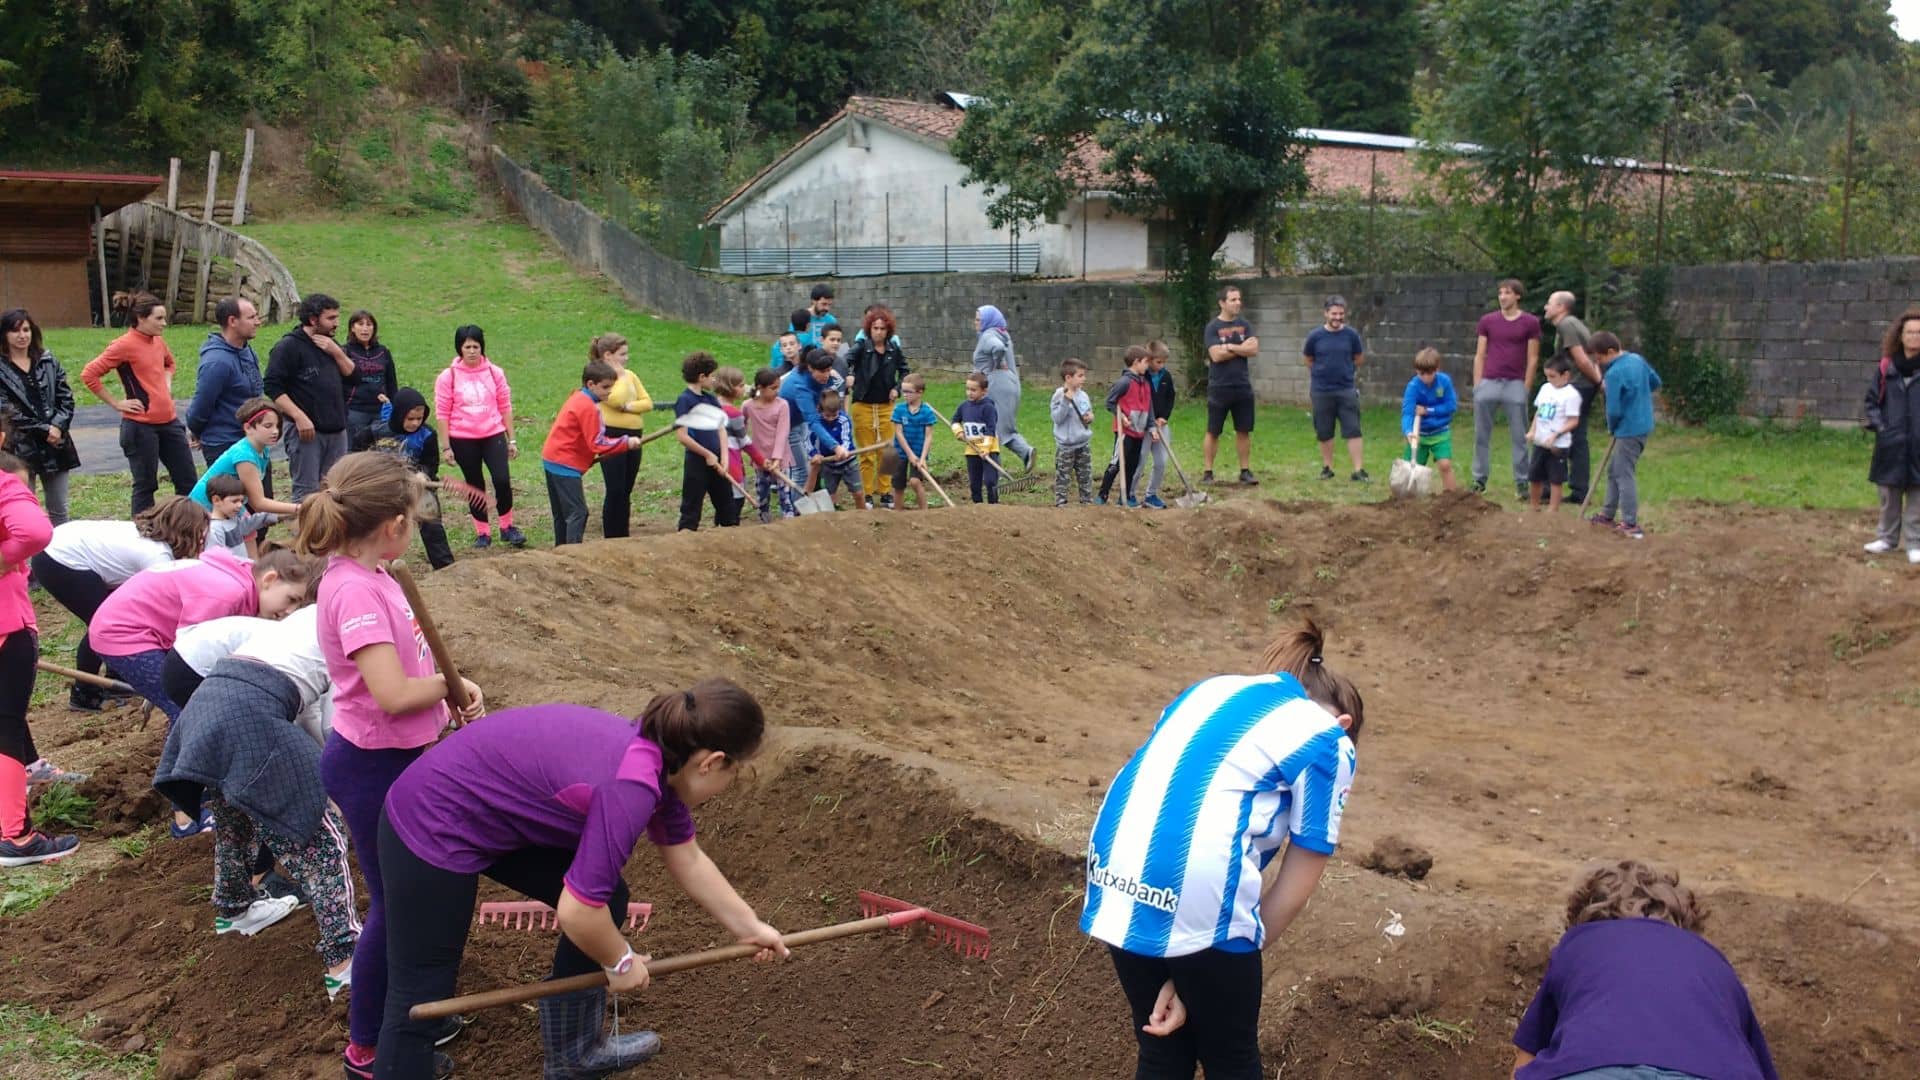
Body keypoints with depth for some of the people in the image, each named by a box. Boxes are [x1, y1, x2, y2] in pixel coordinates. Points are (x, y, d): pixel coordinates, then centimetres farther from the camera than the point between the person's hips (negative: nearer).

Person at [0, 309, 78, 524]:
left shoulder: (48, 362, 10)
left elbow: (66, 398, 7)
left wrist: (58, 426, -10)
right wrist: (45, 430, -12)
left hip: (55, 444, 4)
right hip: (20, 449, -4)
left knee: (58, 510, 10)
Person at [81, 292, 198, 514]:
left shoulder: (158, 341, 10)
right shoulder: (124, 345, -12)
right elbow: (89, 374, -14)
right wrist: (117, 403, -12)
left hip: (169, 422, 7)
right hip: (141, 426, -7)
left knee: (188, 481, 8)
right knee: (145, 485, 3)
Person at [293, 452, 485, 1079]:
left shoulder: (369, 577, 2)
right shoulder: (355, 591, -27)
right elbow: (393, 694, -32)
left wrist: (453, 688, -5)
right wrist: (453, 682, -14)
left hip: (398, 760, 9)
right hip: (372, 767, -9)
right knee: (393, 904, 6)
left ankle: (400, 1012, 42)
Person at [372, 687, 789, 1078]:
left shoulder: (660, 757, 0)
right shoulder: (630, 786, -29)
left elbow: (687, 860, 16)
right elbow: (578, 910, -27)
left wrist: (749, 926, 23)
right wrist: (620, 962, -8)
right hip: (434, 826, -10)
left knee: (607, 901, 15)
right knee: (420, 999, -3)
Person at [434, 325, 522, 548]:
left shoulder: (494, 372, 2)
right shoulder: (448, 377, -3)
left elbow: (505, 407, 8)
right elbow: (443, 414, -1)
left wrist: (511, 440, 8)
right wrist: (445, 447, -3)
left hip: (493, 435, 0)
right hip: (463, 439, 0)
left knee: (502, 480, -12)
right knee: (475, 486, 10)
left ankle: (507, 527, 7)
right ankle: (482, 533, 21)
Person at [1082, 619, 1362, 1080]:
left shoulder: (1215, 688, 28)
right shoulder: (1329, 744, 13)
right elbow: (1292, 892, 10)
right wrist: (1196, 980, 13)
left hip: (1116, 865, 5)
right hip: (1198, 888, -5)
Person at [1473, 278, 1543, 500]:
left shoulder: (1530, 323, 3)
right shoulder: (1487, 321, 9)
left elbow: (1532, 359, 3)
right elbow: (1480, 355, 10)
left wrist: (1526, 388, -2)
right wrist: (1477, 386, 4)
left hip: (1515, 385, -2)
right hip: (1488, 383, 2)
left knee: (1520, 437, 0)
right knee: (1481, 435, 6)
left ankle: (1521, 484, 6)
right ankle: (1479, 480, 14)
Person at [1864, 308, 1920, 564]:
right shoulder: (1886, 367, 2)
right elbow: (1872, 399, 10)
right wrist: (1878, 425, -2)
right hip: (1891, 444, 2)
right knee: (1889, 494, 12)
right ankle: (1888, 538, 25)